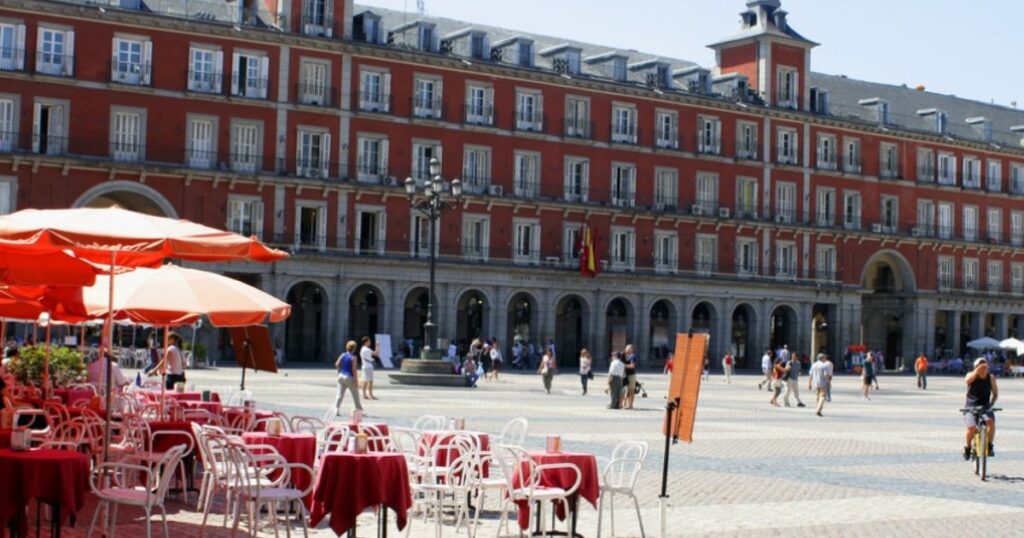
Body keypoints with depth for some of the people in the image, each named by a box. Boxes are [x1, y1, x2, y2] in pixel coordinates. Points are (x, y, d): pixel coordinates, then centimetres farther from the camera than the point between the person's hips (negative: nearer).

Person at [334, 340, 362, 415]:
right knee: (356, 396, 8)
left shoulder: (342, 355, 4)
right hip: (350, 378, -5)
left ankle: (336, 410, -9)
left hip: (341, 375, 5)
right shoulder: (353, 357, -13)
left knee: (340, 395, 2)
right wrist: (356, 380, -13)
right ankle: (359, 410, 15)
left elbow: (336, 365, 4)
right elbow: (354, 369, -16)